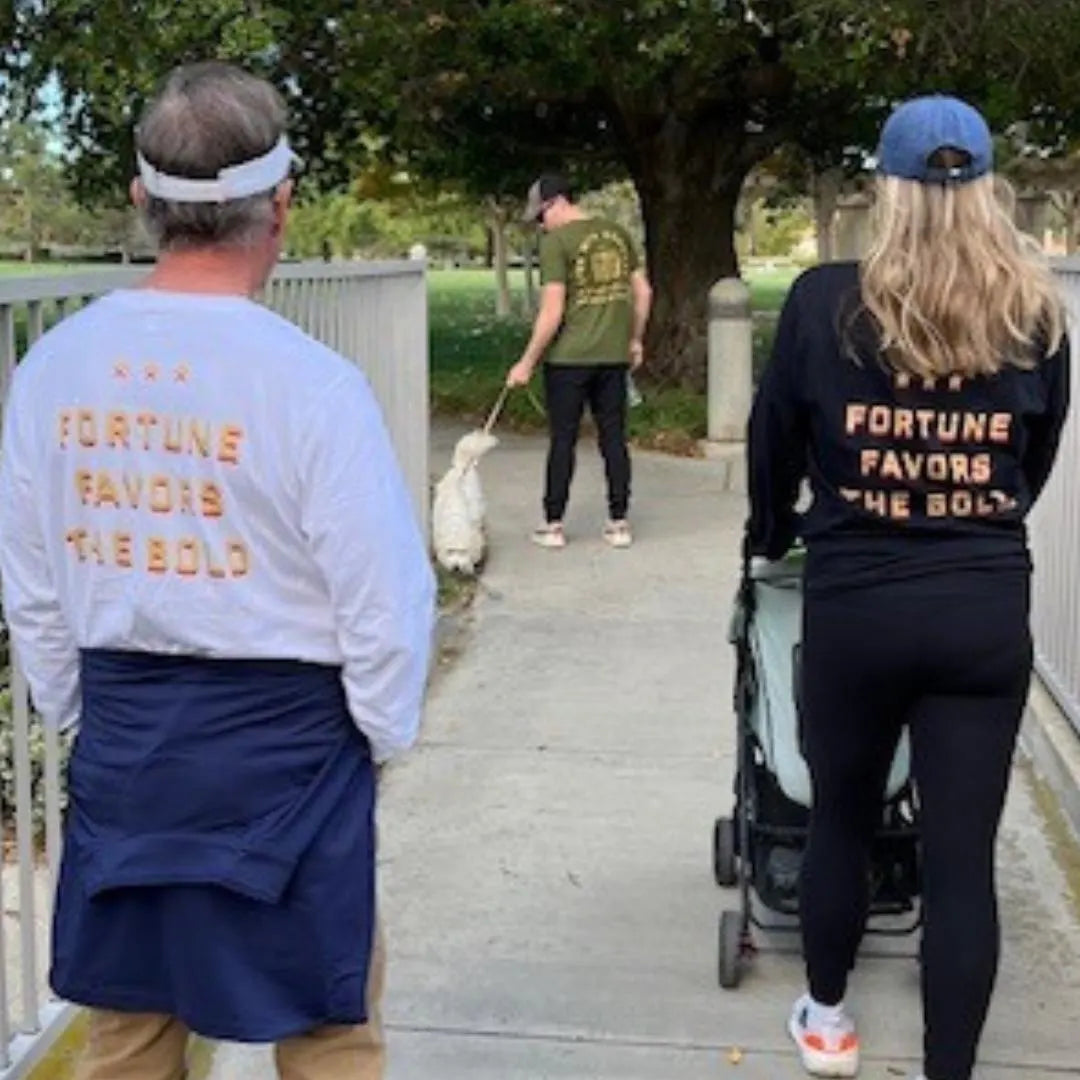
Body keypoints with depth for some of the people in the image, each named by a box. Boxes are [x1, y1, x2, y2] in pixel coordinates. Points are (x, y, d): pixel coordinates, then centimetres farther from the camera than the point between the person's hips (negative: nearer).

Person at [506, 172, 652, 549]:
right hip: (614, 356, 5)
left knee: (563, 440, 4)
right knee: (614, 437, 10)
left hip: (568, 358, -5)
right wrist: (635, 340, 21)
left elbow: (552, 311, -15)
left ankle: (553, 525, 11)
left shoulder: (556, 242, -11)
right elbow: (643, 291, 11)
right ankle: (619, 523, 14)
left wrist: (527, 363, -9)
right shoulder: (617, 234, 8)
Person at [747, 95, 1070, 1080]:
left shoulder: (826, 302, -7)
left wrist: (771, 539, 25)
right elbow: (1036, 463, 12)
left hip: (853, 605, 0)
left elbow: (775, 446, 5)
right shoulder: (1035, 316, -2)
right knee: (963, 857, 6)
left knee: (841, 819, 19)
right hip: (987, 610, 1)